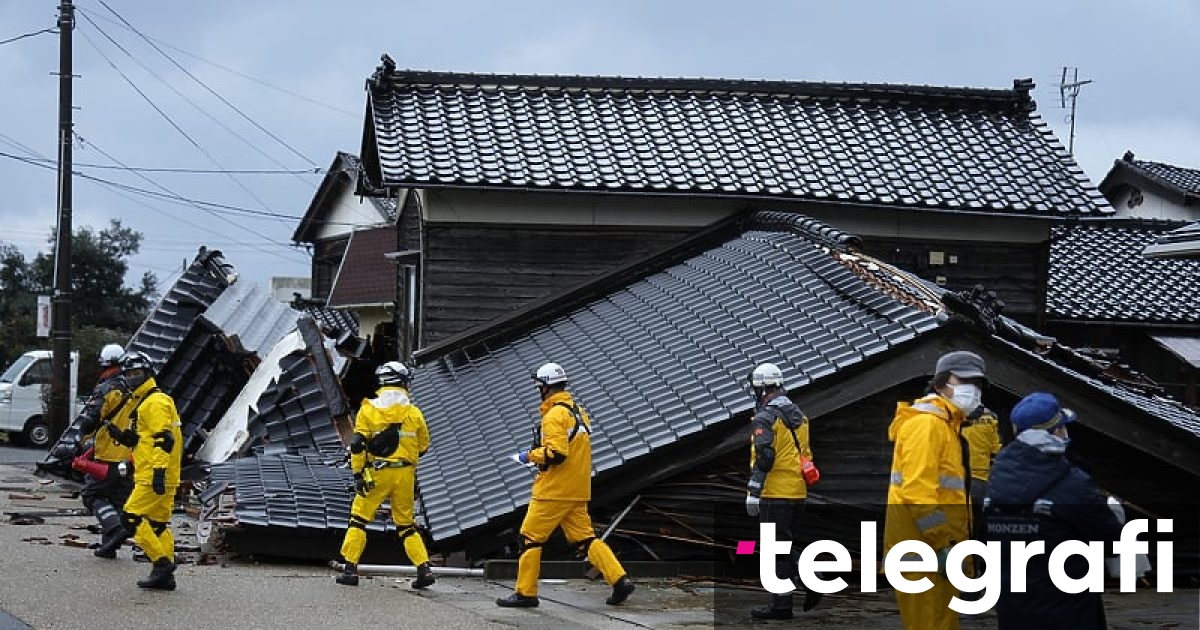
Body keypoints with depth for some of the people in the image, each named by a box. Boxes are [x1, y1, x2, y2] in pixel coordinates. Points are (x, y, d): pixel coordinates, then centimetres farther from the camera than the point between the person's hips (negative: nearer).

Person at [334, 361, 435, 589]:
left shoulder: (369, 409, -2)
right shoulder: (414, 413, 3)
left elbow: (357, 444, -7)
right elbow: (423, 446, 14)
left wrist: (358, 474, -3)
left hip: (377, 473, -2)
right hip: (405, 474, 2)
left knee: (359, 519, 8)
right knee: (406, 523, 13)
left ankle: (350, 569, 2)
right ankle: (424, 569, 5)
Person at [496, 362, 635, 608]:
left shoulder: (555, 415, -15)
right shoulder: (579, 411, 13)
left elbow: (556, 453, -24)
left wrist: (531, 455, -9)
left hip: (554, 491, -8)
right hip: (578, 491, 9)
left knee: (530, 539, 1)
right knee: (584, 538, 10)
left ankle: (525, 592, 5)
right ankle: (620, 580, -1)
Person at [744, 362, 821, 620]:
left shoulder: (765, 418, -13)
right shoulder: (798, 415, 13)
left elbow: (764, 456, -22)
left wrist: (753, 491, -20)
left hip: (775, 493, -8)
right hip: (798, 492, 8)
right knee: (788, 544, 20)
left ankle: (782, 605, 4)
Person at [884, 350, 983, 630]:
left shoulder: (945, 424, 21)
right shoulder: (926, 423, -13)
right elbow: (918, 492, -23)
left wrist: (953, 543, 22)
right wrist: (943, 544, -24)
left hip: (935, 550, 11)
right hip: (922, 552, -11)